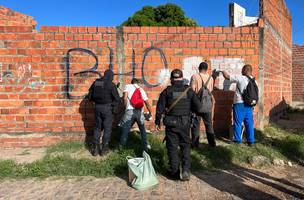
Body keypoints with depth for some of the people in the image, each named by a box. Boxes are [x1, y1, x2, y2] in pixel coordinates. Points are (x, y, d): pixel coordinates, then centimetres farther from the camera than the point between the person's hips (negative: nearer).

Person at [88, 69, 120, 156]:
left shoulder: (96, 82, 4)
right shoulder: (111, 85, -11)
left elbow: (90, 96, 7)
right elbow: (117, 98, -11)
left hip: (97, 107, 5)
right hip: (107, 108, -5)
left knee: (97, 127, 16)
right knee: (107, 128, 8)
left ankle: (95, 149, 19)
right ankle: (104, 149, 13)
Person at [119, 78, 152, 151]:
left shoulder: (128, 86, 12)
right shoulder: (141, 90, 21)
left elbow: (125, 98, -4)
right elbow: (147, 103, 18)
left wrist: (126, 107, 9)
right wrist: (150, 113, 28)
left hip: (130, 111, -2)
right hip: (140, 111, 3)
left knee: (125, 129, 9)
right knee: (142, 129, 19)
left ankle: (121, 146, 18)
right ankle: (145, 146, 23)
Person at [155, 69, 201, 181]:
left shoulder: (167, 91, -5)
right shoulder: (188, 90, -2)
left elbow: (160, 108, -4)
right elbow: (198, 106, -3)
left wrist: (157, 122, 6)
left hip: (171, 124, -1)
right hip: (185, 123, 1)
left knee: (172, 147, 10)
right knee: (185, 146, 15)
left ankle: (174, 172, 18)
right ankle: (186, 170, 5)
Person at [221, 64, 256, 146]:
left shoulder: (240, 78, -10)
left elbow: (227, 76, -8)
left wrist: (222, 71, 9)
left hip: (239, 104, -5)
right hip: (249, 105, 5)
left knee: (238, 123, 5)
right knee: (249, 123, 10)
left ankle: (237, 140, 11)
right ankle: (251, 141, 15)